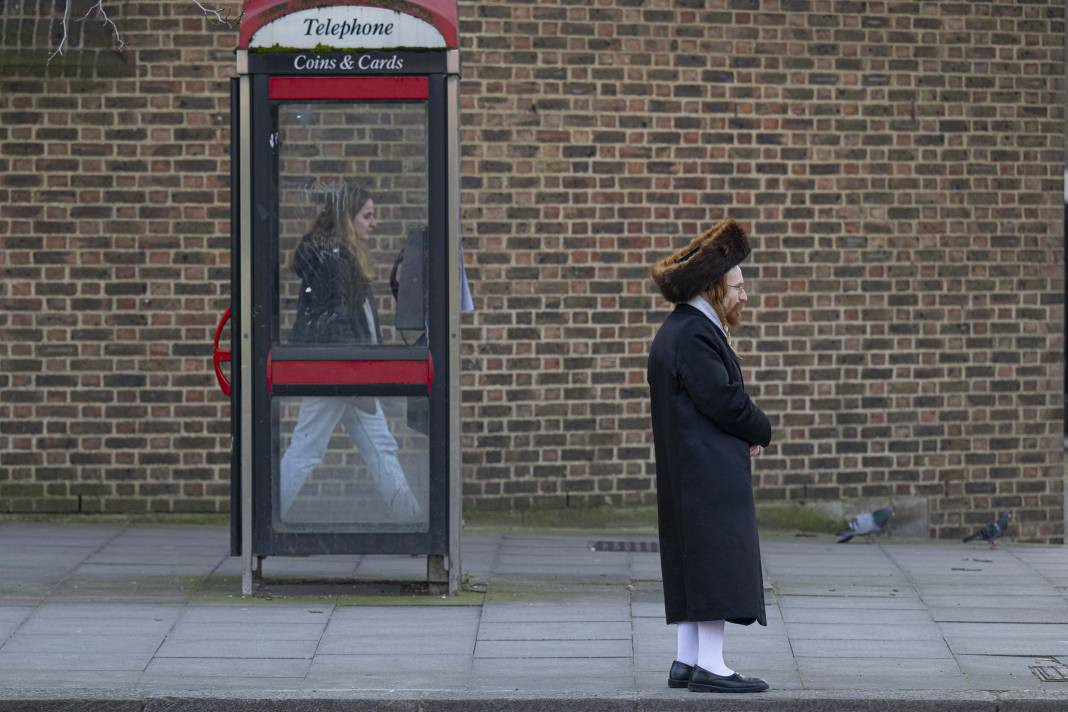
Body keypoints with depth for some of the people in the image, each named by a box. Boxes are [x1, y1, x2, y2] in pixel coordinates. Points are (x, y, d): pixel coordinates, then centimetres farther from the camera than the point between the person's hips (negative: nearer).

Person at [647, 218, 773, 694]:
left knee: (694, 565, 12)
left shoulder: (681, 330, 18)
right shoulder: (694, 337, -17)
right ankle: (709, 665, -10)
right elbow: (725, 401, -20)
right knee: (717, 560, -9)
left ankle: (688, 660, 15)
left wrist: (746, 434, 3)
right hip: (710, 472, -11)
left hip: (686, 472, 11)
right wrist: (761, 431, -2)